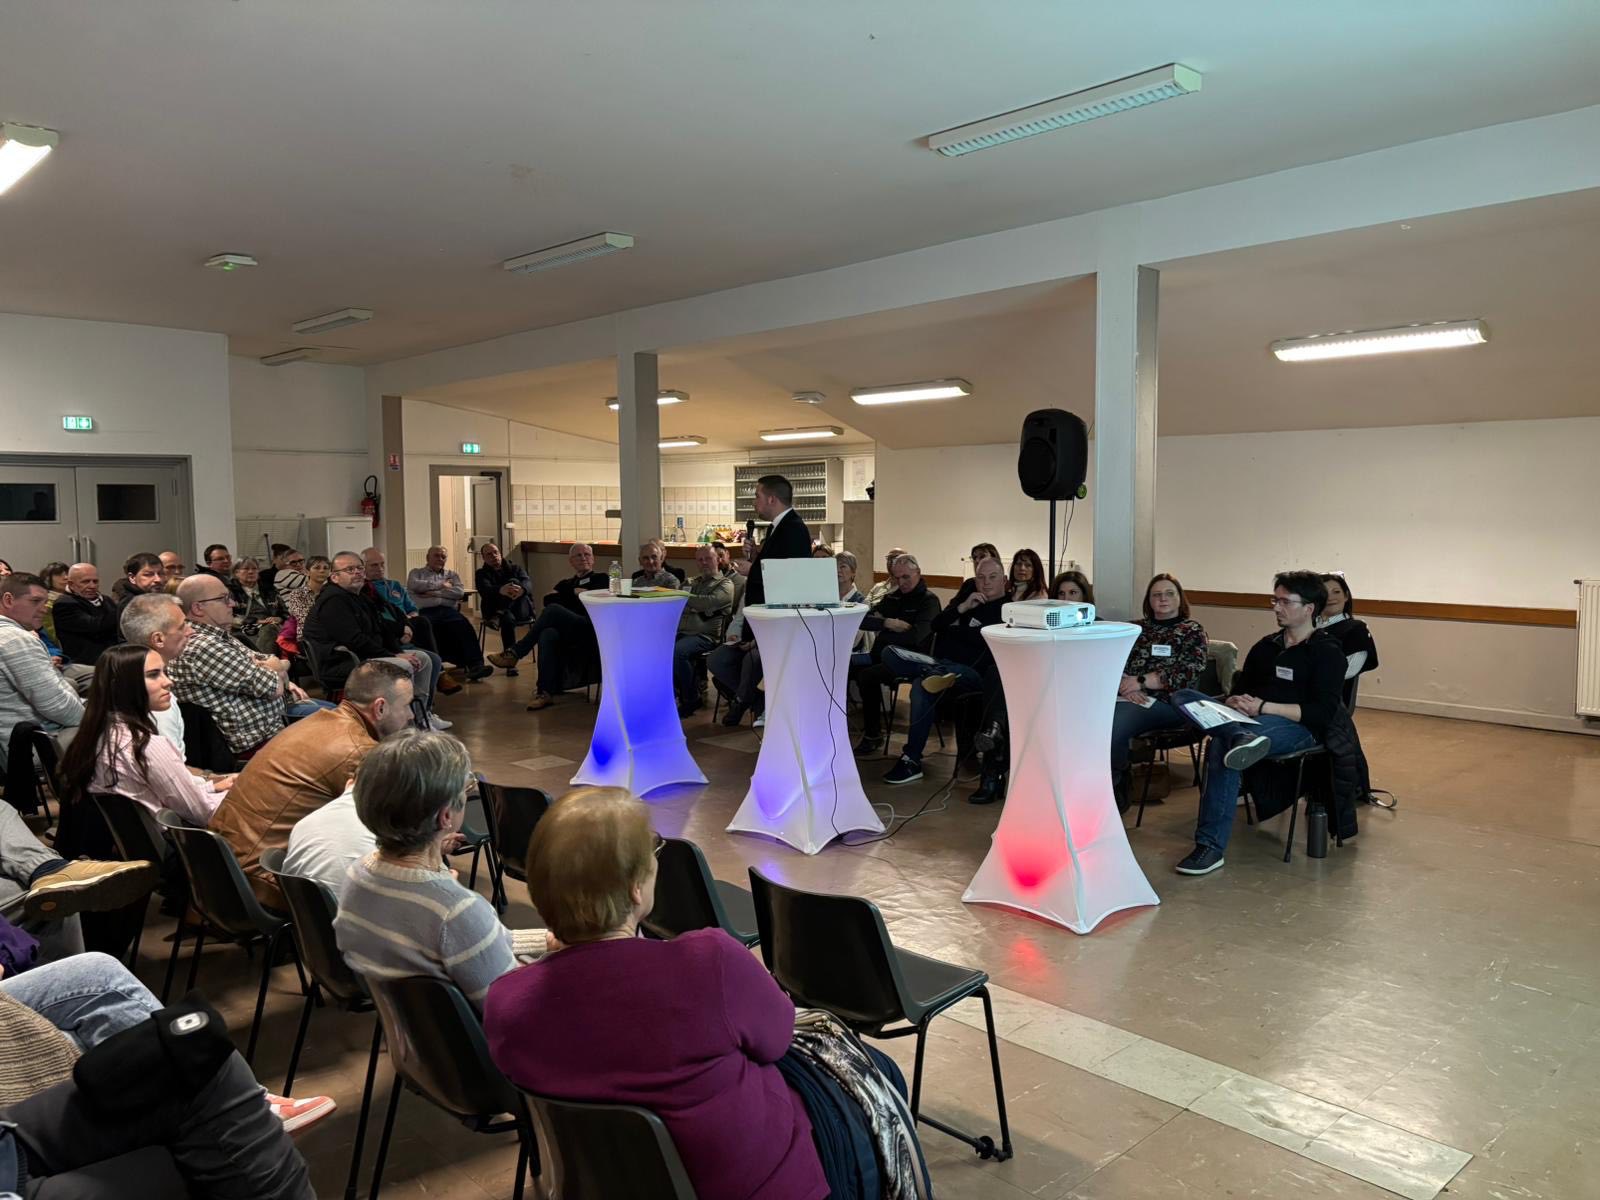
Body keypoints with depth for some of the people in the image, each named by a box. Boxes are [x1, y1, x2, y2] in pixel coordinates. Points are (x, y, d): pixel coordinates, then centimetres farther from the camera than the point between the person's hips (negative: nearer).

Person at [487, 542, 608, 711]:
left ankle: (515, 653, -20)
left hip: (591, 632, -4)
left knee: (553, 610, -28)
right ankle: (545, 692, -41)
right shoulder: (566, 583, 31)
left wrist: (564, 595, 4)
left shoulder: (601, 578, 19)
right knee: (548, 634, -33)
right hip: (567, 635, 4)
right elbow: (548, 599, 13)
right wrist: (574, 592, 4)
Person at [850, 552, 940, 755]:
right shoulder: (893, 597, 17)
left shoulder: (929, 601, -4)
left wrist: (882, 635, -11)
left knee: (867, 676, -30)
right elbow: (862, 620, 6)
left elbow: (915, 636, -20)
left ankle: (873, 735, -15)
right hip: (881, 655, 7)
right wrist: (887, 623, -12)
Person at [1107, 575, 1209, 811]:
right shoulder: (1138, 628, 24)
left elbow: (1189, 673, -3)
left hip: (1166, 701, -4)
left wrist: (1140, 681, -10)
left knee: (1111, 727, -33)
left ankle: (1115, 790, -12)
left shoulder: (1192, 630, 12)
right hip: (1128, 694, 4)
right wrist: (1125, 684, -10)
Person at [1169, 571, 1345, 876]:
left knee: (1221, 745, -36)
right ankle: (1241, 738, -43)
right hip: (1250, 721, 6)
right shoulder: (1266, 646, 23)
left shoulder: (1327, 653, 4)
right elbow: (1238, 691, 21)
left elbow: (1322, 712, -9)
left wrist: (1263, 707, -17)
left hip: (1299, 728, -6)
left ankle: (1211, 846, -35)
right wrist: (1235, 702, -5)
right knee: (1182, 696, -17)